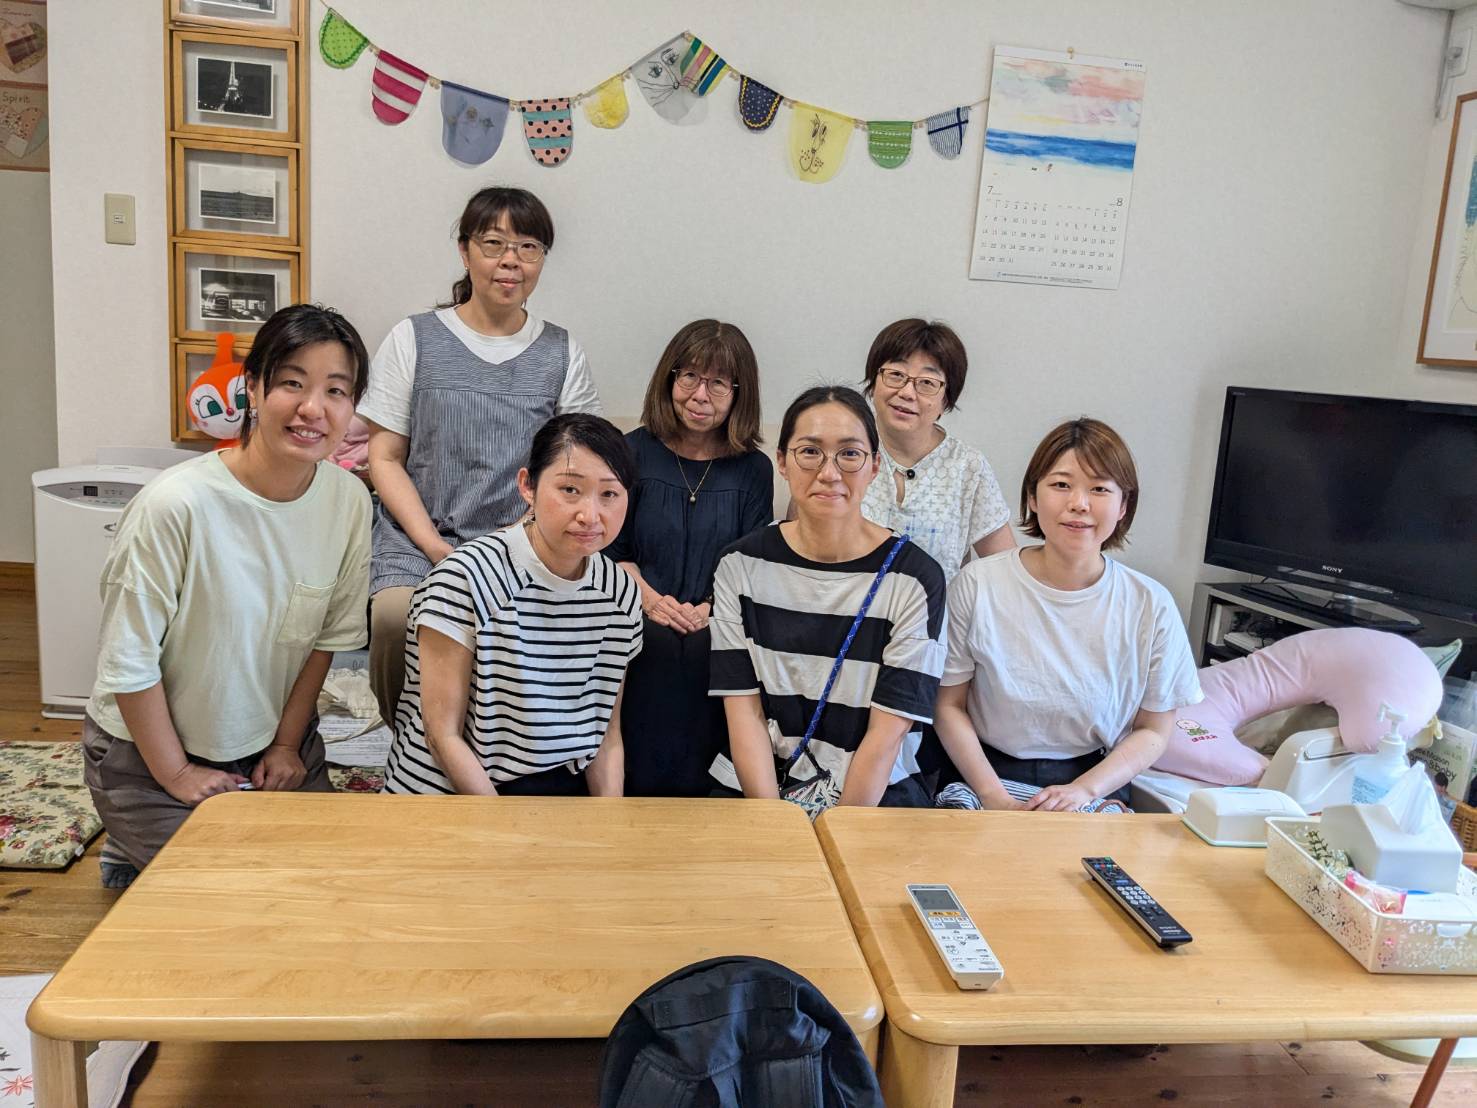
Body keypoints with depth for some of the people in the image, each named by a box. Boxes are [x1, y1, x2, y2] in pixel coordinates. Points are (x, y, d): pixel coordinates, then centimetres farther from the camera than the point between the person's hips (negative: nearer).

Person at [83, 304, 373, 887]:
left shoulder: (349, 499, -12)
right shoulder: (176, 504, -28)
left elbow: (329, 636, 0)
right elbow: (128, 663, -19)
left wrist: (288, 743, 1)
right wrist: (176, 775, -10)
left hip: (274, 742, 5)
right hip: (147, 753, -5)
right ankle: (135, 856, 22)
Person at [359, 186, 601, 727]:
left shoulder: (562, 353, 11)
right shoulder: (414, 339, 8)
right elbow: (385, 458, 5)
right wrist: (433, 545, -8)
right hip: (418, 543, 0)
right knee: (396, 617, -31)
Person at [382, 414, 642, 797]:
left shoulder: (622, 593, 1)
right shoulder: (467, 578, -16)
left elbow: (607, 733, 6)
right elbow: (443, 736, -13)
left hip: (564, 787, 4)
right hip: (450, 792, -3)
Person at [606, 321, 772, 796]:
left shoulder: (753, 470, 6)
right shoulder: (635, 452, 5)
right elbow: (613, 550, 6)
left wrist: (712, 608, -15)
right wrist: (649, 598, -12)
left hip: (719, 644, 1)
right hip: (643, 644, 0)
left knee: (703, 776, -8)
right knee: (643, 771, -10)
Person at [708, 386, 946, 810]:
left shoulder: (913, 577, -6)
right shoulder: (742, 565, 1)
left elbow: (889, 731, -8)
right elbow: (743, 709, -2)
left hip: (876, 794, -1)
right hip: (753, 790, 1)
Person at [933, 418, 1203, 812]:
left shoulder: (1151, 605, -4)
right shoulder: (977, 585, -7)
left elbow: (1154, 730, 4)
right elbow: (948, 704, -1)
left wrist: (1084, 790, -11)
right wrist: (994, 796, -13)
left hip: (1094, 783, 1)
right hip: (989, 776, -1)